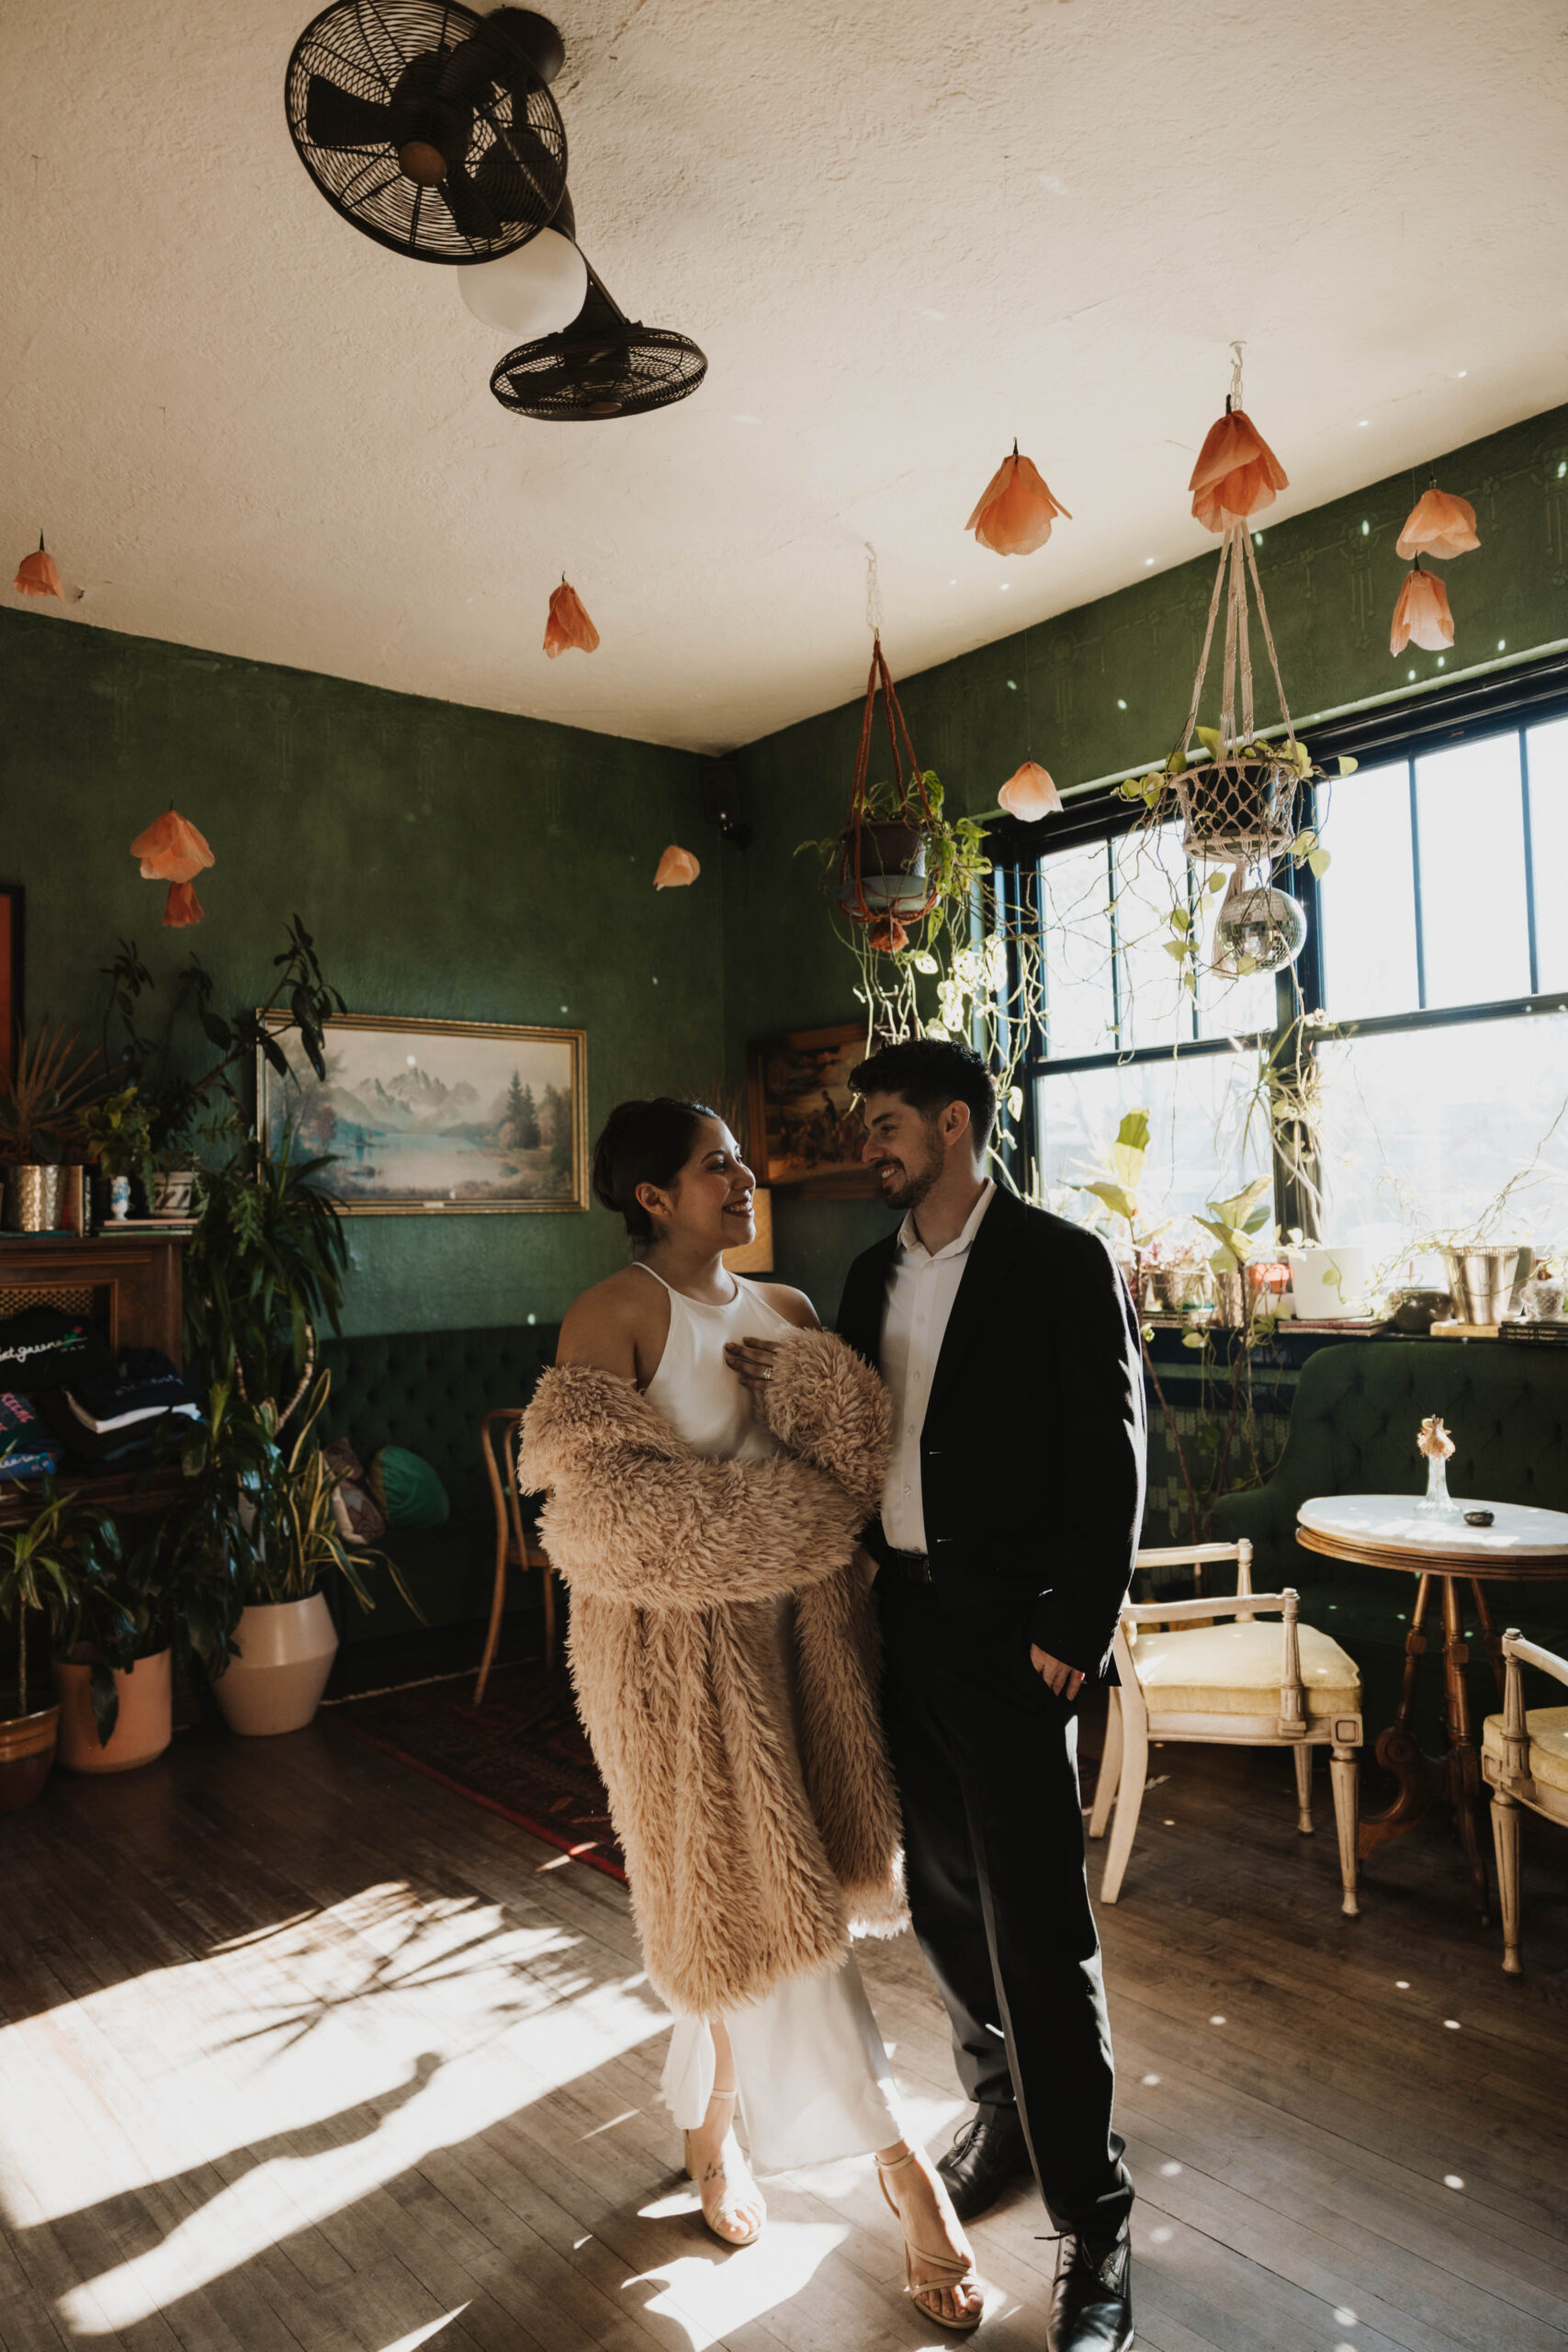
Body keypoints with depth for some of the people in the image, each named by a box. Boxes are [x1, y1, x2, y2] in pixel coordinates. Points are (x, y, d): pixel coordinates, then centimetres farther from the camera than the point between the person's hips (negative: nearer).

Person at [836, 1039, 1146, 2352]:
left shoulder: (1064, 1264, -10)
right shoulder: (874, 1274, 10)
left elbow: (1111, 1460, -11)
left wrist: (1073, 1628, -14)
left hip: (1009, 1631, -6)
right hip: (898, 1616, 7)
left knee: (1038, 1921, -2)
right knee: (942, 1887, 17)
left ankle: (1092, 2222, 14)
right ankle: (1001, 2109, 39)